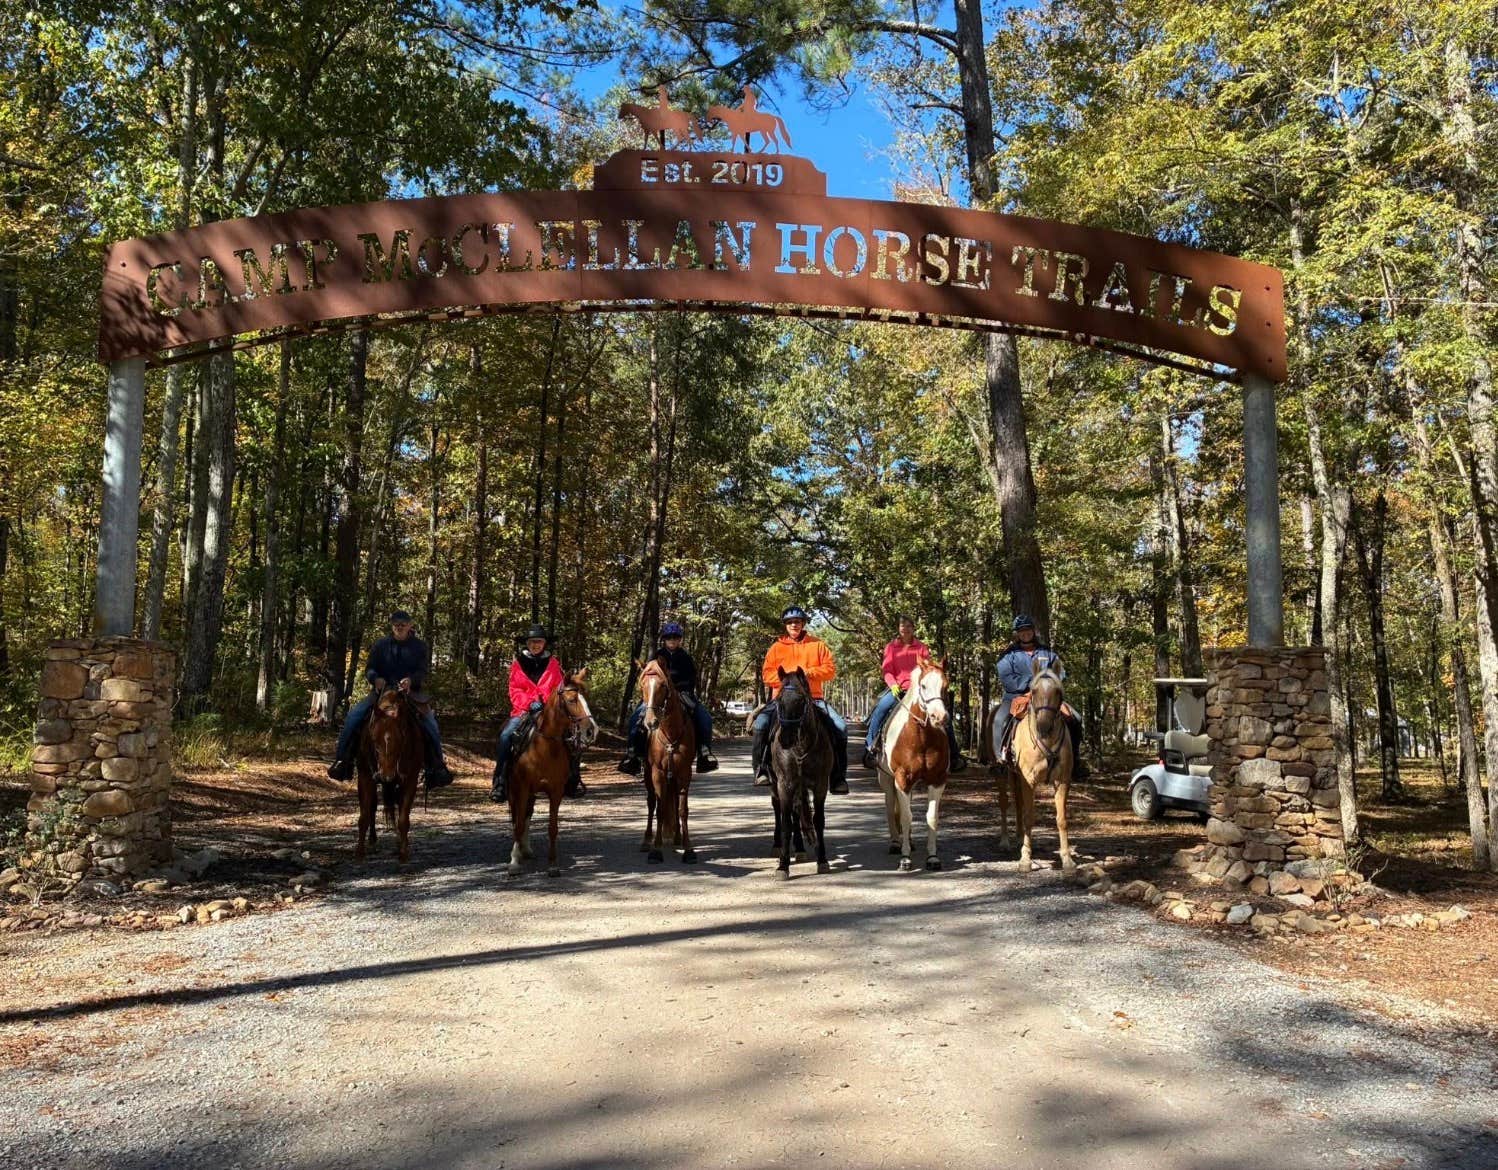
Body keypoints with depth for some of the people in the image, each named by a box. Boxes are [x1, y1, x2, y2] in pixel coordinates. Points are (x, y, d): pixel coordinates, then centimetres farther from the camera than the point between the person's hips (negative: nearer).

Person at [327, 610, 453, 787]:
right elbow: (369, 669, 7)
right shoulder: (380, 645, 10)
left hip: (410, 692, -1)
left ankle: (437, 766, -13)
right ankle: (342, 760, -9)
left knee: (430, 724, -22)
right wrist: (376, 679, -18)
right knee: (354, 715, -18)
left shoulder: (420, 647, 6)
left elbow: (423, 671, -4)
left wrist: (411, 680, -26)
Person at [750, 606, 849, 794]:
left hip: (813, 697, 1)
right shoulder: (777, 647, 12)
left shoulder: (817, 645, 13)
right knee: (760, 725, -26)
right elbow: (767, 674, 5)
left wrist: (809, 673, -12)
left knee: (840, 728, -17)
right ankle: (760, 770, -12)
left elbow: (830, 670, 5)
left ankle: (838, 778, -7)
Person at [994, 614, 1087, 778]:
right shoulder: (1010, 654, 8)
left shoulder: (1048, 652, 18)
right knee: (1000, 720, -33)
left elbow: (1061, 674, 9)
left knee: (1074, 720, -12)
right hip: (1016, 697, -3)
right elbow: (1006, 678, -7)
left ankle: (1075, 760, 0)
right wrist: (1031, 685, -15)